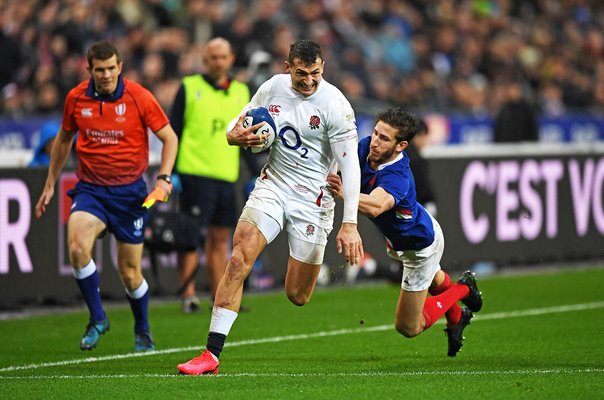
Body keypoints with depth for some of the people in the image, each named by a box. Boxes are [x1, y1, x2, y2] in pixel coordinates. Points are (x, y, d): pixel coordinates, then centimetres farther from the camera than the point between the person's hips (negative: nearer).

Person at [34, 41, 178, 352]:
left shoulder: (139, 97, -10)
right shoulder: (76, 98, -2)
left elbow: (169, 137, -1)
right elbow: (64, 139, 15)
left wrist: (164, 178, -15)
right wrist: (50, 184, 18)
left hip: (129, 190, -1)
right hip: (90, 188, 1)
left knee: (130, 273, 3)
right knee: (78, 248, -26)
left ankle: (142, 332, 30)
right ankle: (97, 318, -7)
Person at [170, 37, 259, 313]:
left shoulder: (241, 93, 14)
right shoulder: (189, 88, 2)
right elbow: (172, 133, 1)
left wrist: (256, 174, 14)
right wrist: (169, 173, -6)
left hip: (226, 177, 4)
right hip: (195, 174, -4)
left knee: (220, 239, 8)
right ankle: (188, 295, -7)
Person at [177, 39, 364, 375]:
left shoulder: (335, 104, -15)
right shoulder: (272, 88, -1)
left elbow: (350, 164, -15)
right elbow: (238, 128, 13)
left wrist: (350, 224, -22)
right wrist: (237, 136, -14)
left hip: (313, 200, -3)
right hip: (272, 186, 3)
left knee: (297, 296, -1)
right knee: (239, 260, -19)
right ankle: (212, 354, -19)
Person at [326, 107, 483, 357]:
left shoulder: (397, 176, -44)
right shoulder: (365, 147, -22)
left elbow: (375, 207, -64)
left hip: (420, 246, -8)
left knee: (408, 327, 4)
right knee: (432, 278, 38)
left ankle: (462, 290, 21)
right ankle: (456, 318, 65)